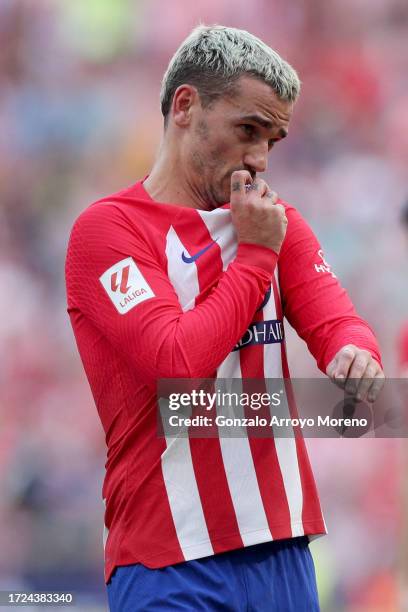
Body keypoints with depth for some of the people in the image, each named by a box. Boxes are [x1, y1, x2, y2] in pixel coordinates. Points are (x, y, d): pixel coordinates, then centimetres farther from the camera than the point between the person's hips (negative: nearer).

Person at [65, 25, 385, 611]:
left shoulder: (276, 222, 14)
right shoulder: (107, 228, -6)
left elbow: (335, 321, -1)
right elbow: (180, 364, -18)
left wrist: (356, 354, -24)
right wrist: (257, 254, -9)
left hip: (283, 545, 6)